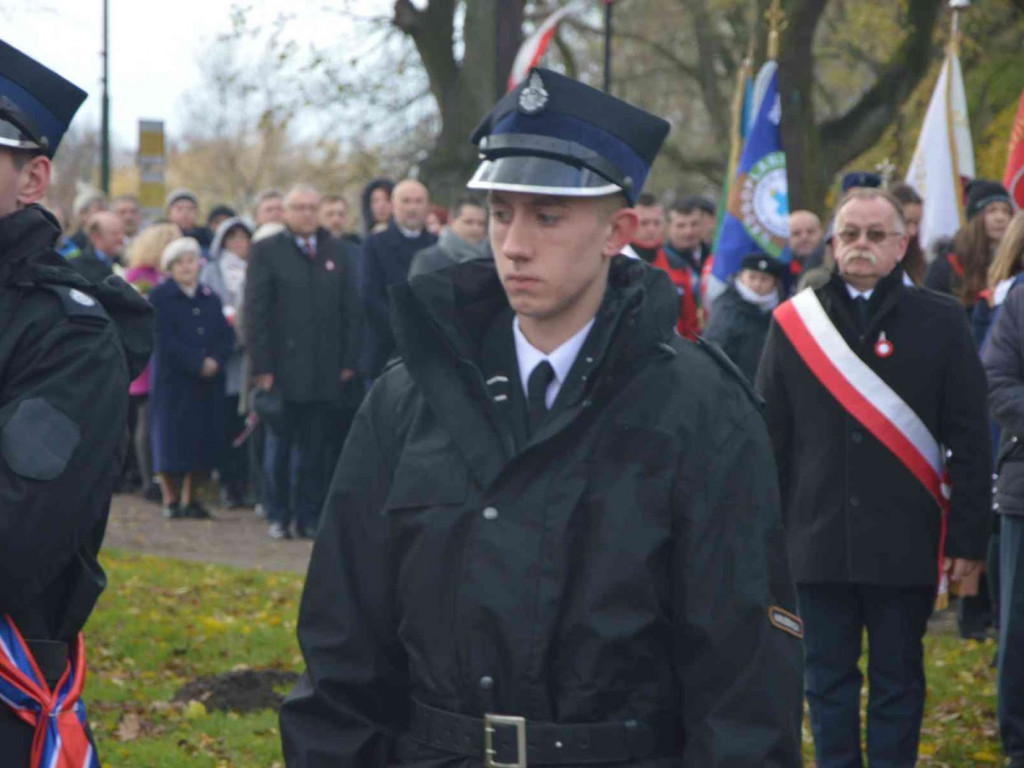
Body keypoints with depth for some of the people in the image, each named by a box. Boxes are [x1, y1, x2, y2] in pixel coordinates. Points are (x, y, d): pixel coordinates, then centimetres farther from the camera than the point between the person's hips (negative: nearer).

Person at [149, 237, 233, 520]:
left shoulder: (210, 299, 14)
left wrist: (215, 361, -12)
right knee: (172, 443, -4)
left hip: (209, 380, 5)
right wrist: (198, 363, -16)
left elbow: (227, 336, 7)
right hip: (173, 380, -5)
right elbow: (165, 340, -11)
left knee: (206, 441, 3)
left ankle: (191, 498, 14)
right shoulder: (159, 298, -2)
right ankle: (171, 500, 6)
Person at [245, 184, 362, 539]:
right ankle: (278, 516, 12)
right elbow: (255, 313, -1)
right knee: (279, 445, 4)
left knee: (314, 447, 5)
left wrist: (349, 361, 2)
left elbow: (351, 310, 10)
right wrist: (261, 366, -8)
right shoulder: (266, 251, 2)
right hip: (283, 369, -2)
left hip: (327, 372, 2)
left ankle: (308, 517, 11)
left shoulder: (338, 252, 11)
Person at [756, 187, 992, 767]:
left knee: (898, 678, 7)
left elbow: (970, 441, 1)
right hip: (818, 539, 1)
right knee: (828, 678, 7)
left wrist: (969, 538, -5)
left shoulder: (941, 323, 2)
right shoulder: (794, 322, 6)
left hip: (905, 543, -1)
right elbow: (769, 435, 8)